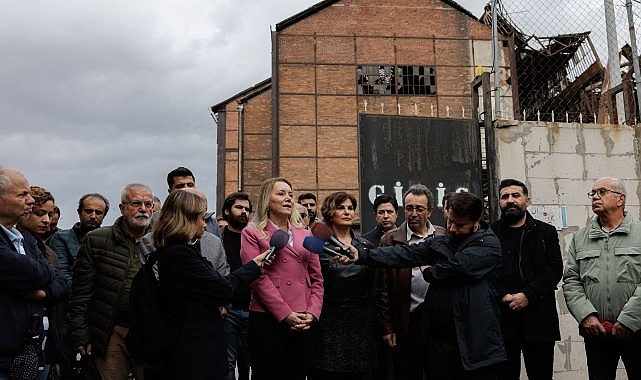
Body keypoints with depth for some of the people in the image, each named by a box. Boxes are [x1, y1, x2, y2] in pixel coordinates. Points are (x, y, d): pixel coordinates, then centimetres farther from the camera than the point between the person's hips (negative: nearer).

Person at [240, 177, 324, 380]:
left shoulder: (305, 235, 16)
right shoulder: (252, 234, 2)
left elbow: (317, 278, 13)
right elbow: (257, 277, -8)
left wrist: (312, 313, -2)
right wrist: (286, 314, -14)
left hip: (304, 322, 4)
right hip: (267, 319, -4)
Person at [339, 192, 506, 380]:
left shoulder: (489, 245, -5)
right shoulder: (439, 243, 11)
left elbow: (458, 265, -19)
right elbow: (406, 254, -2)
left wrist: (429, 271, 1)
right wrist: (361, 254, -14)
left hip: (475, 346, -5)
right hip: (437, 341, 5)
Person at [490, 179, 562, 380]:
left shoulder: (546, 232, 9)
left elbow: (555, 269, -1)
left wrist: (528, 295, -13)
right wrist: (502, 296, -13)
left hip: (539, 319, 1)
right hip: (502, 319, 0)